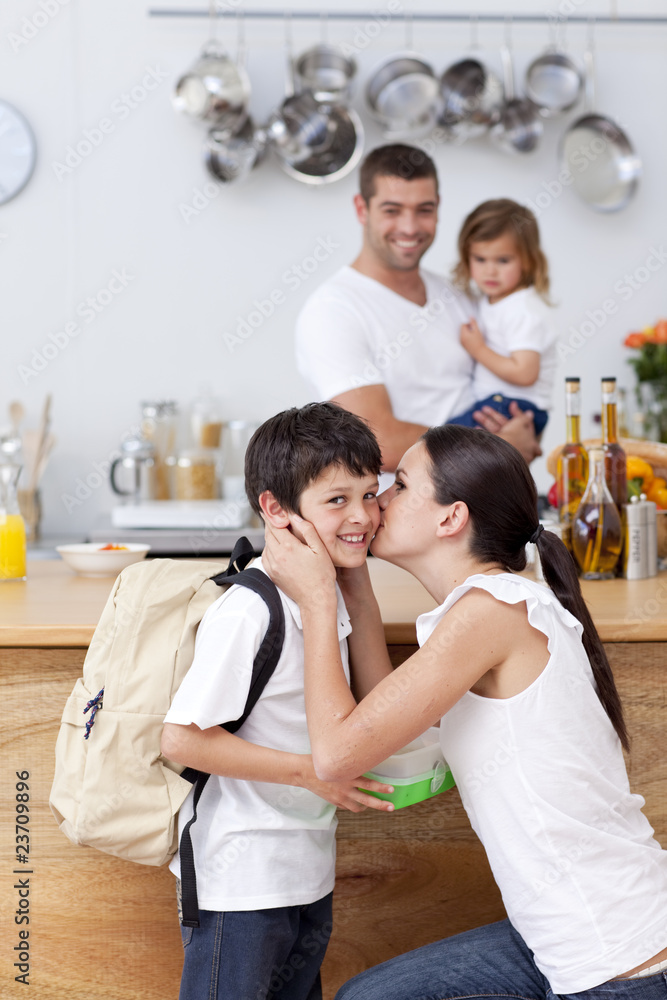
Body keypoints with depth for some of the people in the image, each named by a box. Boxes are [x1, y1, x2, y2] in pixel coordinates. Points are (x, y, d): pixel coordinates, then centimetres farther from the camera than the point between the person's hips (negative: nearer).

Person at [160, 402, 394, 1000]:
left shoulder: (330, 599, 6)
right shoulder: (247, 613, -23)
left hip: (309, 875, 9)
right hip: (240, 881, -8)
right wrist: (309, 772, -20)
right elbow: (182, 738, -24)